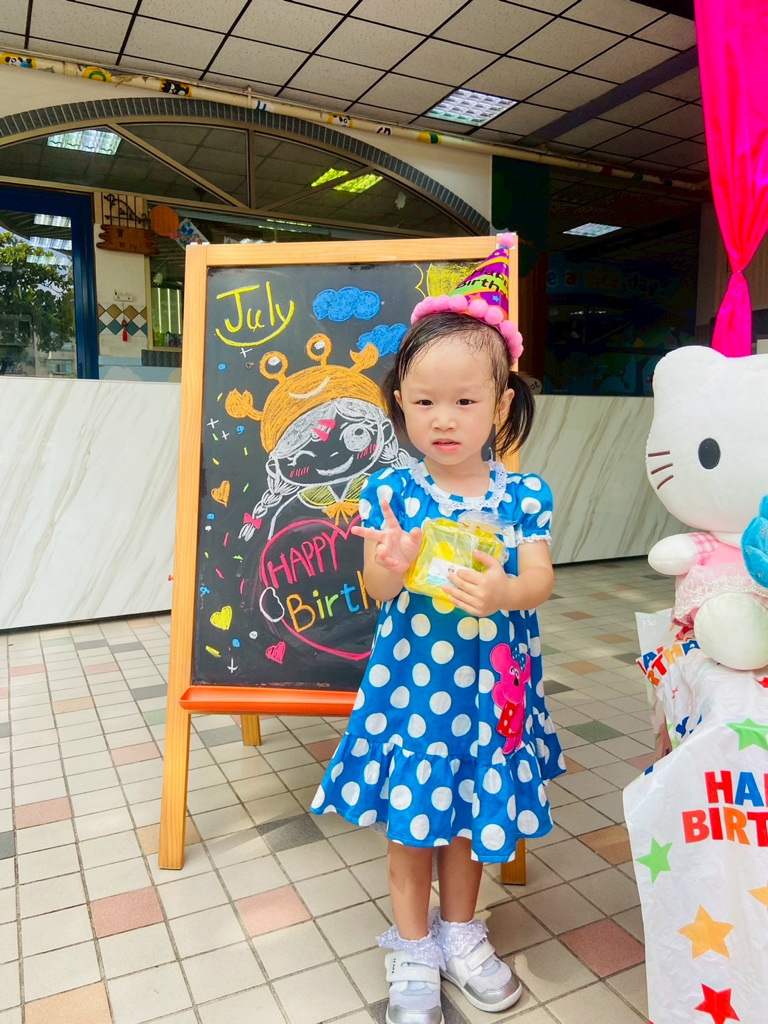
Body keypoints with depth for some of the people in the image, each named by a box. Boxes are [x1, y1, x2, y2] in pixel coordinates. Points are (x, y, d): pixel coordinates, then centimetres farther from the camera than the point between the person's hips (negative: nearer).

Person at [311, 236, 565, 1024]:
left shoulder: (522, 495, -5)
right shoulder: (392, 490, -9)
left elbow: (539, 582, -11)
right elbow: (376, 590, -8)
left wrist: (500, 591, -33)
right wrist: (391, 566, -32)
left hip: (489, 683, 2)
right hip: (410, 678, -1)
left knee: (473, 812, 18)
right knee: (410, 816, 12)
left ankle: (459, 933, 45)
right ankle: (412, 949, 37)